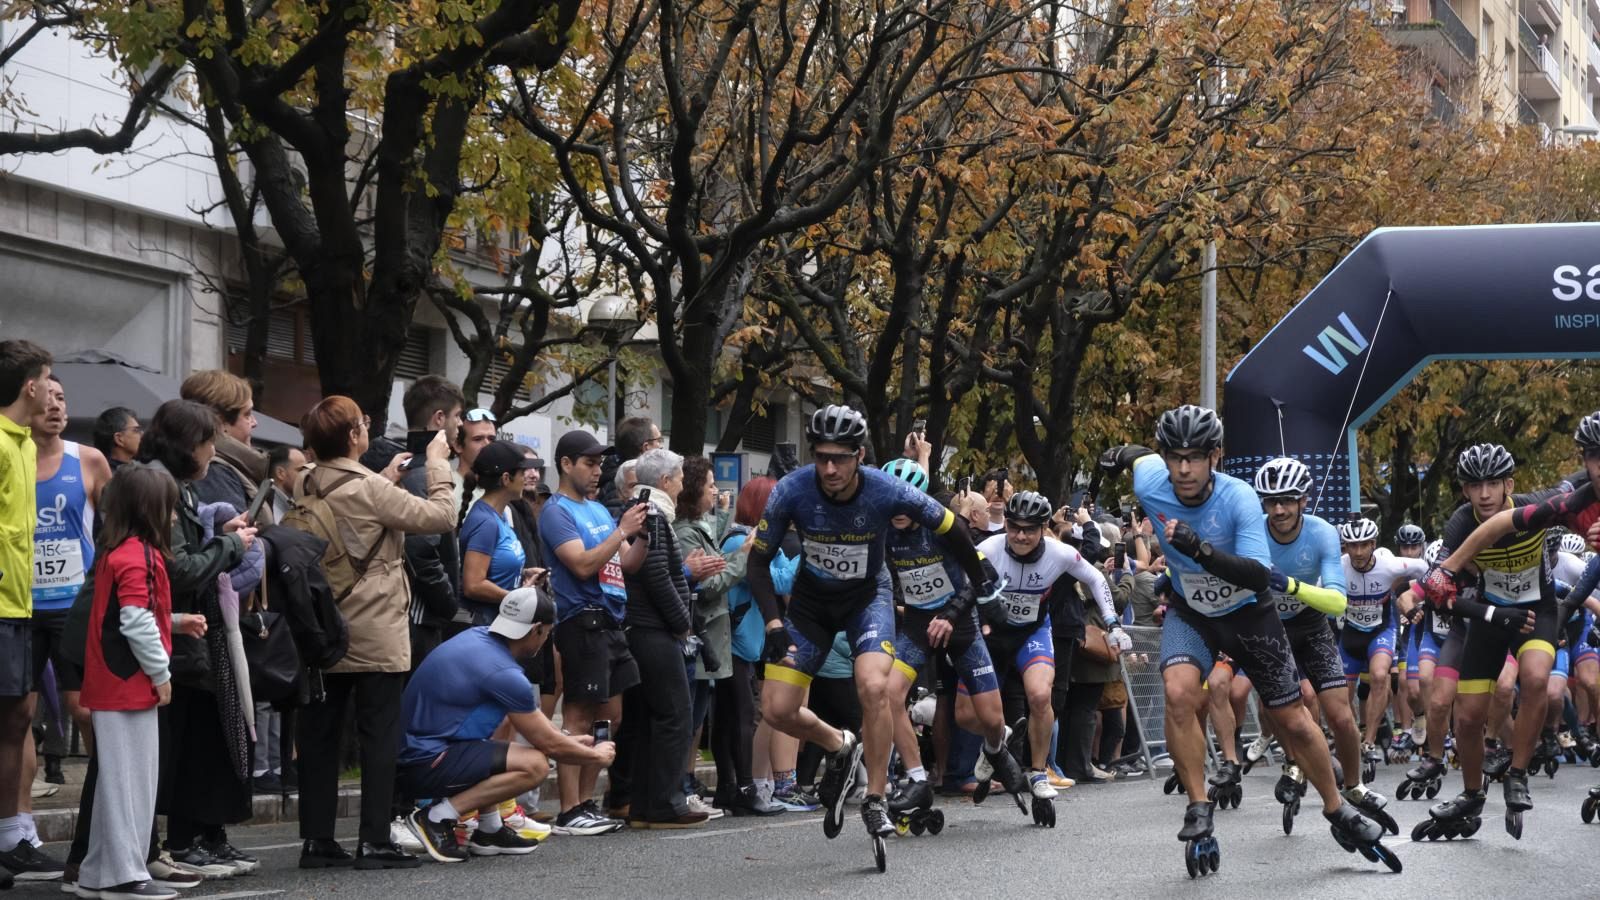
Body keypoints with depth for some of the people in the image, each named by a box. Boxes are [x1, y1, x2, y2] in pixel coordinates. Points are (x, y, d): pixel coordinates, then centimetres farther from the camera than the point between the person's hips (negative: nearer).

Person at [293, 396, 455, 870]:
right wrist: (437, 463, -1)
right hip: (374, 636, -7)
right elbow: (441, 516, -13)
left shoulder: (306, 488, 5)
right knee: (380, 736, -1)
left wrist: (386, 478, 20)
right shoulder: (370, 489, -16)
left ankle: (316, 839, 10)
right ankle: (375, 841, -2)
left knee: (319, 736, 8)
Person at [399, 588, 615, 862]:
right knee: (535, 764, -19)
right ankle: (439, 817, -11)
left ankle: (489, 830, 19)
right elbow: (549, 745, -7)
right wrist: (597, 755, 11)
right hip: (424, 765, -10)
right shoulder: (503, 673, -18)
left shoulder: (477, 635, 9)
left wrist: (571, 740, 29)